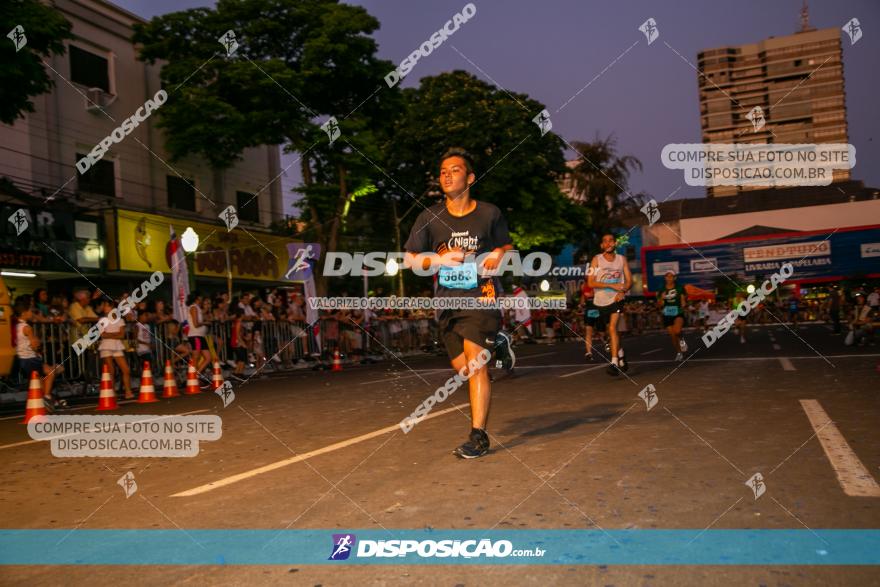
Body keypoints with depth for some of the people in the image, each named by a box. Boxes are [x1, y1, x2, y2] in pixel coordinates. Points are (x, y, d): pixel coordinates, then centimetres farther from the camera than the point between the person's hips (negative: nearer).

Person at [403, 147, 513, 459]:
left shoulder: (489, 213, 0)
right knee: (463, 368, 11)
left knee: (475, 365, -14)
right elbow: (409, 259, 5)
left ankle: (478, 436, -10)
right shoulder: (430, 217, 2)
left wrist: (499, 255, -7)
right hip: (447, 302, 4)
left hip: (481, 297, -3)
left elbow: (507, 247, 16)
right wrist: (440, 259, -12)